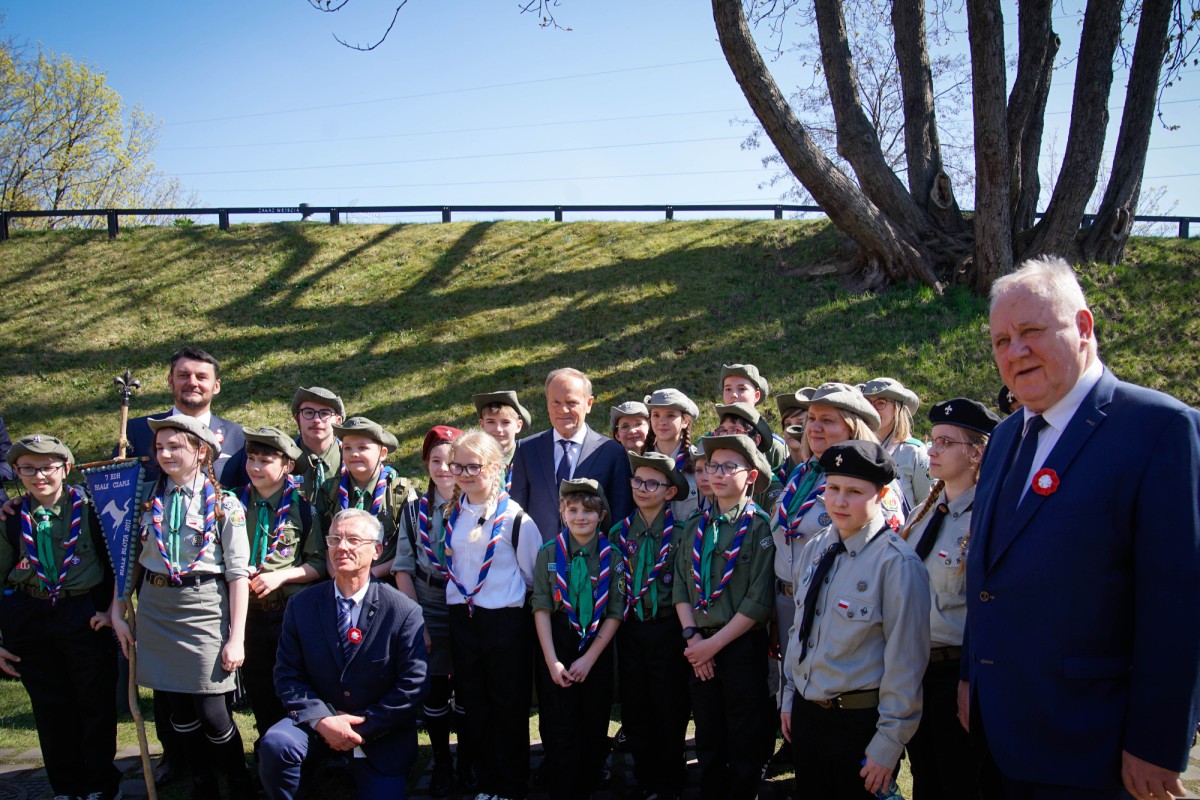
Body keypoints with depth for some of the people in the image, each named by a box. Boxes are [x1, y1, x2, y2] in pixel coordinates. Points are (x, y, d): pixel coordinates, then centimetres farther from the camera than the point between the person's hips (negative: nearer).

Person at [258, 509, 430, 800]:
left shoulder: (405, 612, -11)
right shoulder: (301, 605, -2)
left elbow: (414, 685, -11)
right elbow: (288, 675, -3)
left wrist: (364, 728, -15)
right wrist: (322, 721, -18)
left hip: (380, 736, -1)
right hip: (318, 723, 1)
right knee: (275, 744, -27)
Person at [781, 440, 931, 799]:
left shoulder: (898, 563, -18)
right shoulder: (814, 550, 4)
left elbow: (905, 662, -16)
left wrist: (887, 746, -13)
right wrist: (789, 698, 15)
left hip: (860, 721, -6)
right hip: (806, 711, 6)